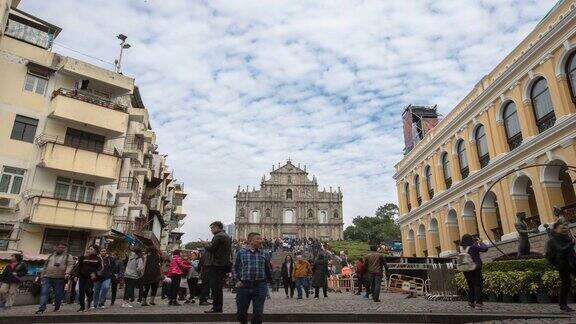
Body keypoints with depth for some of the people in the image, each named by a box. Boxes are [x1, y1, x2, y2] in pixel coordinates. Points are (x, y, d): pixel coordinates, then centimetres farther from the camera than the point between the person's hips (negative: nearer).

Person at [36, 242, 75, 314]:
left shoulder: (68, 257, 8)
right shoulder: (50, 256, 20)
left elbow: (70, 265, -4)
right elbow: (45, 266, 23)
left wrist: (67, 273, -21)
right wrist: (43, 276, 16)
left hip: (60, 278, -2)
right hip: (47, 277, 3)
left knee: (58, 294, 2)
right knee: (44, 292, -9)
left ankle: (57, 308, 17)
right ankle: (42, 308, -10)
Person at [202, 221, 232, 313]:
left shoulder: (218, 236, -12)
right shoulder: (228, 237, 19)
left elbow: (211, 248, -19)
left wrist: (205, 245, 2)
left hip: (215, 265, -10)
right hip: (224, 264, 10)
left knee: (215, 287, -5)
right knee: (218, 287, 14)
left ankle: (216, 307, -3)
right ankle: (218, 307, 19)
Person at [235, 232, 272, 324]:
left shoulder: (264, 254, 6)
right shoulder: (241, 253, 3)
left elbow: (268, 269, 13)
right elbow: (236, 268, 8)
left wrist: (268, 279, 7)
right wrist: (238, 280, -2)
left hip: (260, 286, 1)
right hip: (244, 286, 0)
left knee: (258, 313, 1)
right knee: (241, 313, 9)